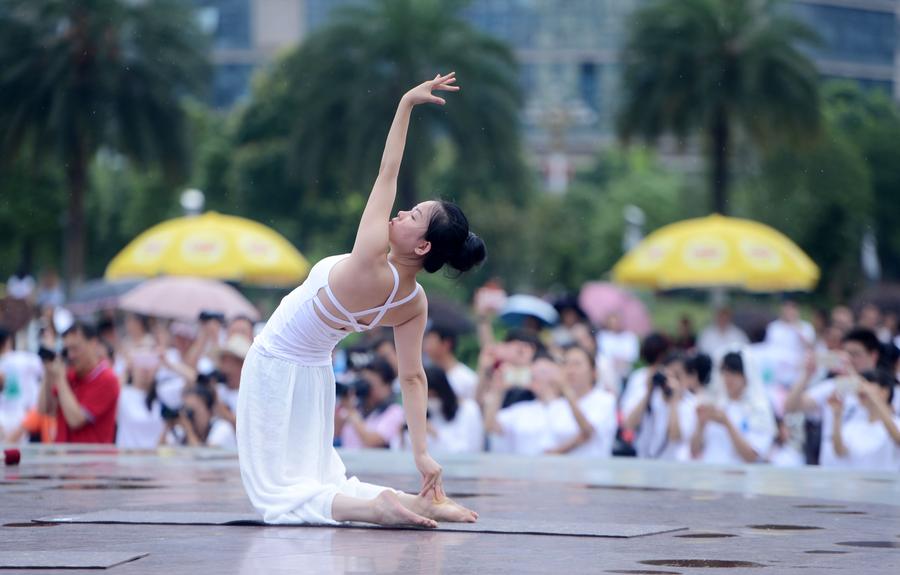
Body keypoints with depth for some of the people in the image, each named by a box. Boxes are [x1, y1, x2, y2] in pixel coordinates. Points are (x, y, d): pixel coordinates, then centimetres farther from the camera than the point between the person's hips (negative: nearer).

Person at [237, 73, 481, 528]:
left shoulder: (373, 268, -30)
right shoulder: (415, 304, -10)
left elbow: (387, 174, -27)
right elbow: (412, 378, -9)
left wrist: (407, 104, -28)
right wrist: (421, 452, -2)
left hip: (274, 366, -7)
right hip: (313, 371, 7)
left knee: (280, 496, -2)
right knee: (323, 482, 17)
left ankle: (375, 508, -24)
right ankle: (419, 503, -3)